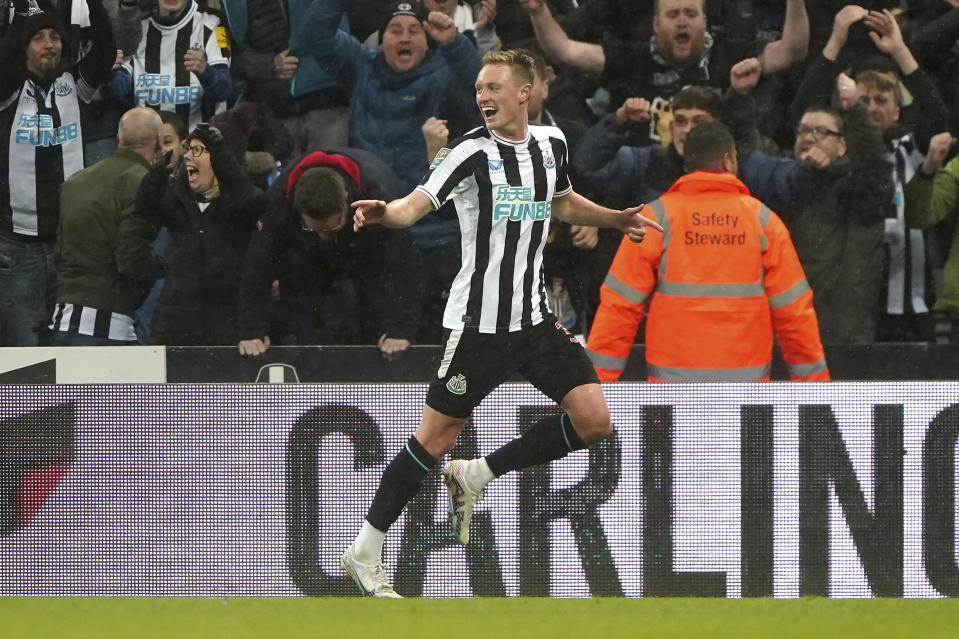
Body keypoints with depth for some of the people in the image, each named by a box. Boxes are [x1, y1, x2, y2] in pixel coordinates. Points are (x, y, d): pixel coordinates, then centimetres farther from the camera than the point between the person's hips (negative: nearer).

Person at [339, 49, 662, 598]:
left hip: (535, 317, 6)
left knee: (593, 420, -6)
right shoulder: (472, 151, -10)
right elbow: (415, 204, -22)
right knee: (437, 437, -5)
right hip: (478, 320, -6)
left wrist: (616, 218, 22)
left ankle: (475, 476, 11)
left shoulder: (551, 144, 8)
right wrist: (384, 212, -43)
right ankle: (364, 554, 8)